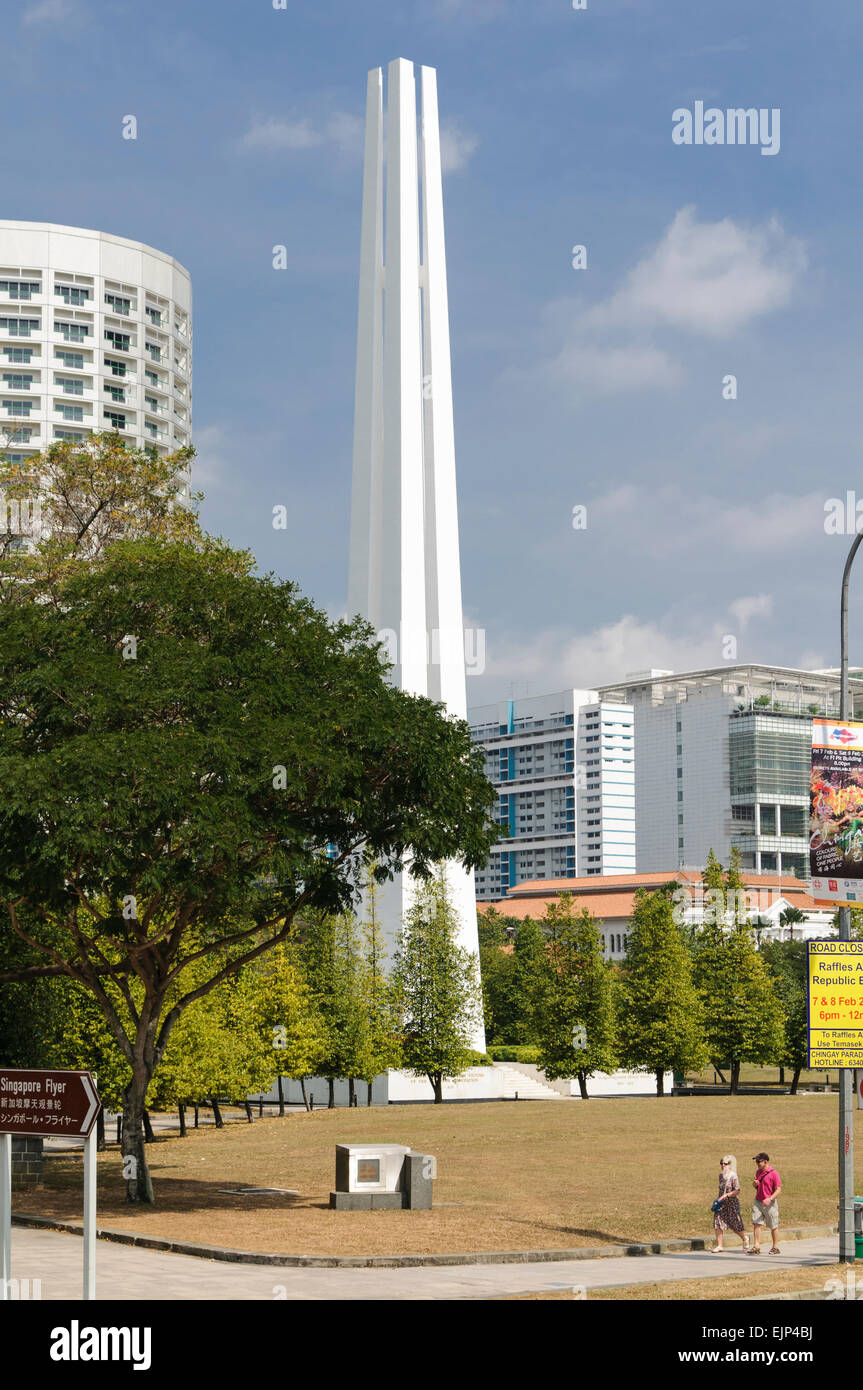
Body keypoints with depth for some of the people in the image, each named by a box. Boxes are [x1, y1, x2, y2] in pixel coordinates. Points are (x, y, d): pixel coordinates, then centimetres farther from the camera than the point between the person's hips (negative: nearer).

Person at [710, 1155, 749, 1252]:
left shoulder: (733, 1176, -14)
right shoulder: (721, 1175, 8)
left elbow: (737, 1191, -17)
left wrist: (726, 1195, -24)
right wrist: (718, 1199, 12)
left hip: (732, 1203, -6)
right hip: (721, 1204, 6)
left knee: (735, 1226, 5)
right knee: (718, 1223, -6)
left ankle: (745, 1238, 34)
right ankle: (719, 1246, -2)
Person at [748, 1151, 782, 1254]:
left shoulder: (773, 1173, -13)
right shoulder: (758, 1172, 9)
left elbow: (778, 1189, -14)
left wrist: (770, 1199, -28)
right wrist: (754, 1183, -1)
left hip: (769, 1203, -6)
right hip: (758, 1202, 6)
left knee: (773, 1226, 7)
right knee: (756, 1224, -5)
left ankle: (775, 1247, 19)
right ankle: (756, 1247, -6)